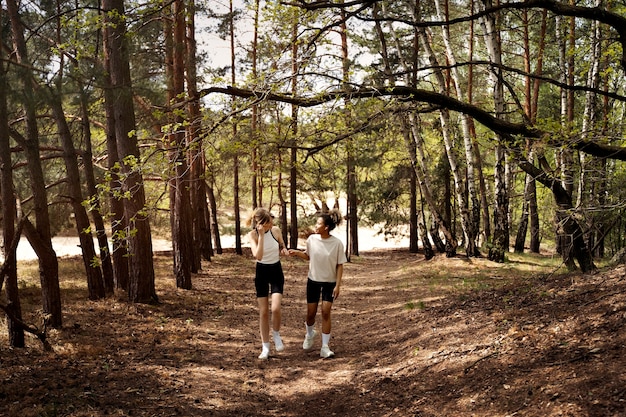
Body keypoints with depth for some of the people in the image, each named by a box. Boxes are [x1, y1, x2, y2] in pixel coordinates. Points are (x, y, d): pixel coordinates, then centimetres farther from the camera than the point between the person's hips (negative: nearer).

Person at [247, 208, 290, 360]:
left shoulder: (276, 231, -7)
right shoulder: (252, 235, -14)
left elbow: (282, 246, 11)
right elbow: (258, 256, -27)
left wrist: (284, 250, -12)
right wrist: (261, 235, -31)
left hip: (276, 270, 1)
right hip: (261, 271, -1)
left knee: (275, 308, -15)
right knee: (263, 311, 2)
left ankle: (276, 335, 14)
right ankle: (265, 347, 15)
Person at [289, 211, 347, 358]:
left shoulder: (337, 243, -16)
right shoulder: (312, 239, -9)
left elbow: (340, 266, -9)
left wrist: (338, 285, -12)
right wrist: (296, 253, -10)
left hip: (329, 282, -2)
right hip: (313, 280, 2)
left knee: (326, 313, -6)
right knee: (311, 312, 8)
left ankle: (325, 347, 3)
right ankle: (310, 334, 39)